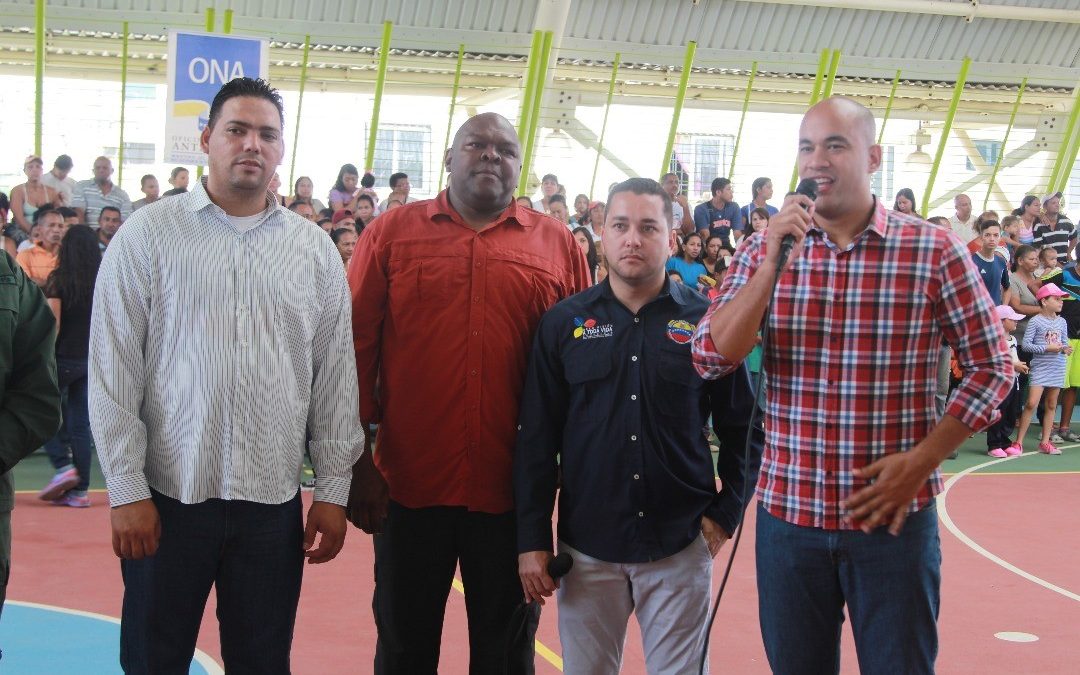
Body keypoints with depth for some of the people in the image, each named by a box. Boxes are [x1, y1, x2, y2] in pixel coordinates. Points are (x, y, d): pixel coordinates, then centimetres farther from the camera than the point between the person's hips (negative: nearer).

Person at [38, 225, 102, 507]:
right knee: (81, 423, 7)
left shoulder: (58, 280, -8)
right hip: (92, 360, 4)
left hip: (64, 357, -4)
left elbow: (53, 325, -11)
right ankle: (79, 489, 7)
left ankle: (63, 465, -5)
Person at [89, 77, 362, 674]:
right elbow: (114, 370, -3)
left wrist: (333, 490, 4)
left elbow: (335, 377, 7)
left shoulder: (315, 249, 7)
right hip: (167, 494, -2)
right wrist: (127, 489, -7)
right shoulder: (149, 235, -1)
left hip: (273, 501, 2)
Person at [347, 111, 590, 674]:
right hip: (409, 485, 0)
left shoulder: (556, 244, 4)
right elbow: (356, 346, 0)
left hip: (514, 492, 1)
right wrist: (358, 458, -4)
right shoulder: (393, 232, 2)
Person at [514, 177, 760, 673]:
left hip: (681, 547, 0)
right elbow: (536, 439, 1)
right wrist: (532, 540, -2)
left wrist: (726, 513, -1)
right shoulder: (563, 323, 0)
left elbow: (742, 429, 5)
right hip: (586, 548, 1)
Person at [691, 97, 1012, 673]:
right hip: (788, 513, 2)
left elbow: (991, 368, 0)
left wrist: (922, 461, -9)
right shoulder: (764, 250, 2)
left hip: (895, 517, -2)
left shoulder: (933, 251, -5)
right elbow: (711, 359, -8)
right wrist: (774, 261, -16)